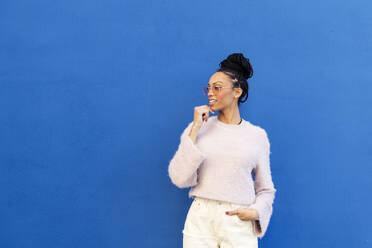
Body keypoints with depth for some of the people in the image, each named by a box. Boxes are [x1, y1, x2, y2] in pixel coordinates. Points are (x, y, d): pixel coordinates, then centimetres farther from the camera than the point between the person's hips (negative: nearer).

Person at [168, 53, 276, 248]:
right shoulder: (197, 128, 3)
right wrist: (195, 129, -9)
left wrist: (255, 211, -9)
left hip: (239, 225, 0)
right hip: (200, 220, 0)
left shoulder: (257, 135, 3)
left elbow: (266, 189, 10)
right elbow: (179, 179, -7)